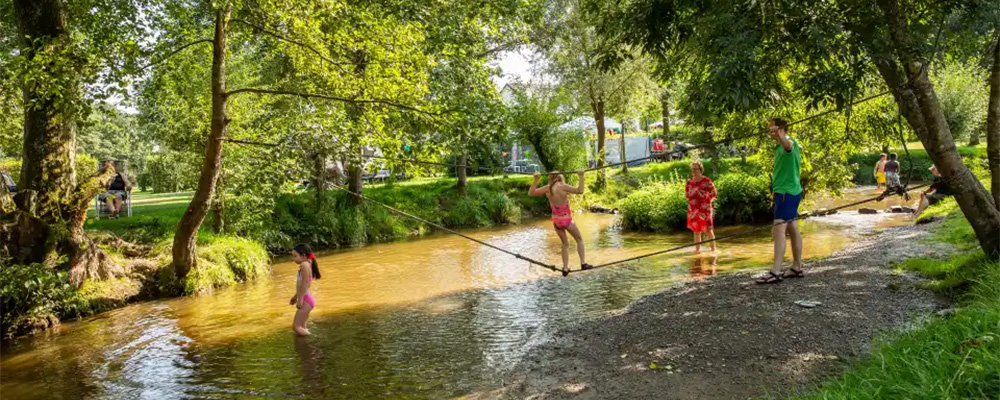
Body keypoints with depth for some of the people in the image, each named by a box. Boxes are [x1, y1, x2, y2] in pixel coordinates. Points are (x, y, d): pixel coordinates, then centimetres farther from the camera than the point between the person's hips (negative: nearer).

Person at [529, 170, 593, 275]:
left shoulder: (547, 189, -6)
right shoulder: (562, 187, -18)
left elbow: (531, 193, 1)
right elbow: (580, 191, -26)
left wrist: (536, 180, 0)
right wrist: (581, 176, -20)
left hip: (556, 220, 4)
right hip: (567, 220, -4)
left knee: (565, 244, 21)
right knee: (579, 240, 18)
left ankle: (565, 269, 18)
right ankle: (583, 263, 13)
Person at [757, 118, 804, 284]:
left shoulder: (790, 143, -15)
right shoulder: (779, 147, 16)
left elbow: (788, 145, -42)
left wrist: (779, 136, -63)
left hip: (787, 192, -10)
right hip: (786, 191, 10)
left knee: (779, 229, -16)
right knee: (792, 229, 13)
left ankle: (776, 272, -20)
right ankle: (797, 267, 21)